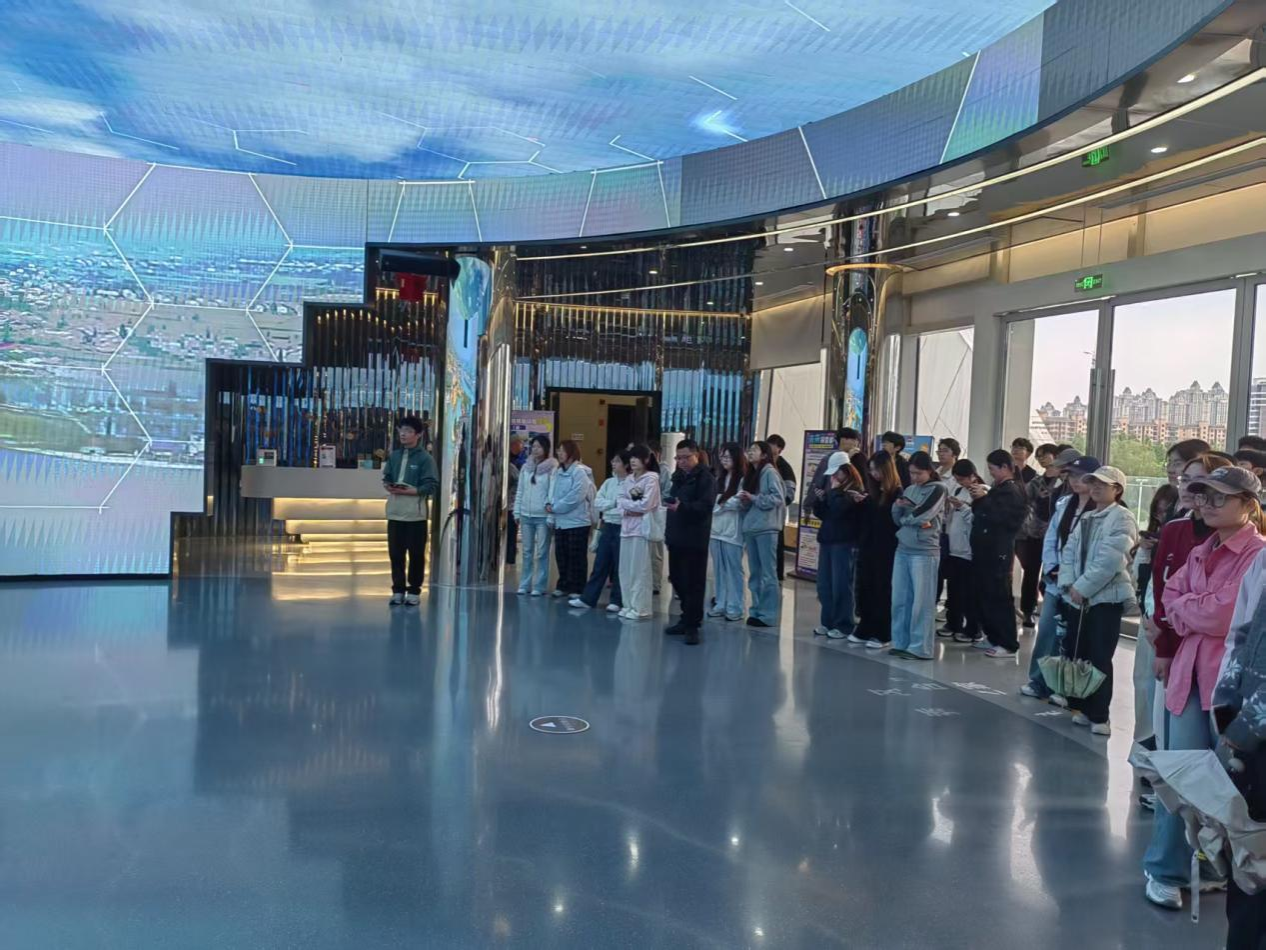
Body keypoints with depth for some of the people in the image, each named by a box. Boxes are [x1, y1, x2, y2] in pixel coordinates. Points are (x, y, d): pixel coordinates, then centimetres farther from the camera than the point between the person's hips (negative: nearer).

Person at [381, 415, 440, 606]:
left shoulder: (425, 458, -5)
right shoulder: (394, 456, 13)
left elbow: (432, 485, -10)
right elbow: (386, 478, 17)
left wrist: (412, 491, -21)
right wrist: (388, 486, -6)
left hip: (415, 513, -5)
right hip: (394, 512, 5)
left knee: (416, 554, 2)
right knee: (395, 553, 8)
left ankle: (414, 591, 12)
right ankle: (398, 589, 18)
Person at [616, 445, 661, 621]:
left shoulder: (651, 478, -5)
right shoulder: (628, 479, 15)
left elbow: (645, 504, -15)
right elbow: (620, 501, 8)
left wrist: (625, 503, -3)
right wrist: (626, 510, -13)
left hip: (641, 527, -7)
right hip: (626, 526, 7)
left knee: (640, 569, -5)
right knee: (625, 569, 9)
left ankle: (641, 608, 0)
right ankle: (629, 605, 18)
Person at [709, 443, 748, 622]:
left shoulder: (743, 479, -7)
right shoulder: (720, 479, 17)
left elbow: (741, 503, -13)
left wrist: (720, 503, -2)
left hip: (732, 530, -7)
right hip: (716, 528, 7)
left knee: (733, 569, -2)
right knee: (719, 569, 9)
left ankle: (735, 607, 3)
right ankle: (720, 604, 16)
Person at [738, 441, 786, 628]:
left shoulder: (770, 472, -5)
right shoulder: (751, 474, 18)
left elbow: (778, 498, -13)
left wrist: (754, 498, -13)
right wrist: (745, 500, 2)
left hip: (766, 528, -8)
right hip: (750, 528, 8)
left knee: (767, 573, -5)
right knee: (754, 573, 11)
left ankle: (768, 615, -2)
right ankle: (756, 611, 17)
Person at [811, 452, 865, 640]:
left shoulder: (855, 490, -8)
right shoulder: (834, 489, 14)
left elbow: (838, 510, -23)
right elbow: (821, 514, 15)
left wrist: (834, 490, -10)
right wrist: (820, 499, -2)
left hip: (845, 543, -7)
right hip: (827, 540, 8)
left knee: (841, 585, -5)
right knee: (824, 584, 8)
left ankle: (844, 625, 2)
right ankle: (828, 621, 17)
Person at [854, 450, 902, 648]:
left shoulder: (898, 493, -10)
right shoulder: (874, 493, 11)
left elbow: (896, 522, -11)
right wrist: (860, 502, 0)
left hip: (887, 551, -6)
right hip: (869, 549, 6)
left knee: (883, 592, 1)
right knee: (866, 590, 9)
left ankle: (882, 635, 9)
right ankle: (865, 630, 18)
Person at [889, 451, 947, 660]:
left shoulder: (937, 489, -3)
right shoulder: (909, 490, 15)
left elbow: (922, 515, -15)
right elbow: (897, 519, 13)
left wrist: (905, 516, 1)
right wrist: (897, 506, -6)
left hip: (925, 551, -6)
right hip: (903, 549, 6)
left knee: (921, 601, -3)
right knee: (900, 599, 7)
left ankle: (920, 647, 0)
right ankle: (901, 642, 16)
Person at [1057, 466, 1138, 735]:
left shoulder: (1122, 517, -7)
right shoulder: (1086, 518, 17)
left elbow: (1110, 560, -17)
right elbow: (1069, 552, 10)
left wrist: (1082, 587, -16)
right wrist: (1069, 584, -6)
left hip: (1106, 598, -7)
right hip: (1078, 597, 7)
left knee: (1099, 658, -5)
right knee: (1075, 654, 9)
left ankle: (1099, 715, 3)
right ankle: (1081, 707, 21)